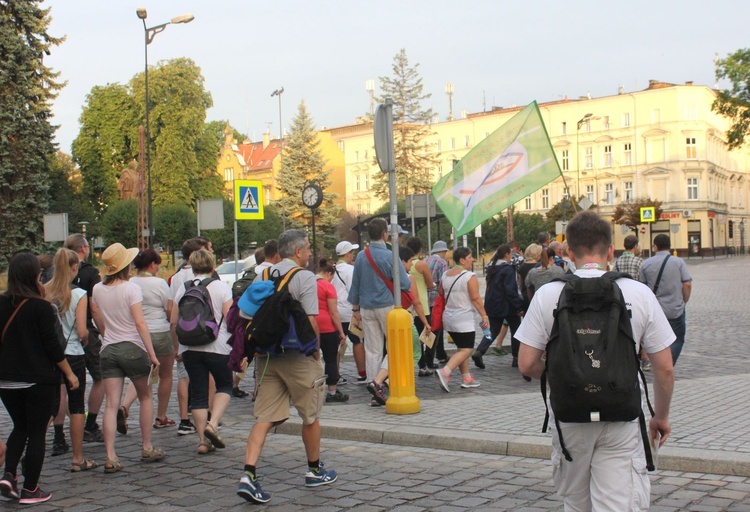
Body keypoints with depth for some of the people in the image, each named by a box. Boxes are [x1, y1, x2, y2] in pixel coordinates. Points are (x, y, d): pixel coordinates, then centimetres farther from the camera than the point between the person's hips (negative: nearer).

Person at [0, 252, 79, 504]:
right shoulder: (40, 306, -14)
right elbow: (52, 344, -13)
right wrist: (69, 373, -3)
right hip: (38, 379, -5)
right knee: (36, 432, 5)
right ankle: (30, 490, 9)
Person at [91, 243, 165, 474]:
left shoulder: (97, 290, 5)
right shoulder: (131, 288, -10)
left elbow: (99, 323, 14)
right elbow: (140, 323, -14)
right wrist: (152, 353, -12)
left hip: (108, 350, 4)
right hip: (132, 348, -4)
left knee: (111, 405, 0)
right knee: (145, 397, 16)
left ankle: (110, 457, -7)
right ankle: (146, 448, 20)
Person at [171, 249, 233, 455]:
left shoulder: (183, 289, 6)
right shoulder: (221, 287, -3)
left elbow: (173, 323, 7)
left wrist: (178, 345, 21)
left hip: (190, 348, 3)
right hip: (217, 347, -3)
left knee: (198, 392, 8)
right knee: (225, 385, 15)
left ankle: (203, 440, 8)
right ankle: (212, 424, -5)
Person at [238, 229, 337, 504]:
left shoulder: (262, 277, 9)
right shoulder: (304, 277, -9)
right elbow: (311, 321, -14)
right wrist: (316, 352, -1)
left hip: (267, 355, 5)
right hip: (297, 357, -5)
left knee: (264, 417, 5)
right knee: (310, 416, 12)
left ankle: (248, 474, -9)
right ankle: (314, 471, 27)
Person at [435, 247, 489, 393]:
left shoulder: (445, 275, 9)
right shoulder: (470, 276, -12)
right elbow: (475, 298, -15)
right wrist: (484, 316, -11)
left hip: (448, 318, 8)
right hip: (464, 319, -8)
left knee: (461, 348, 17)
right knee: (466, 350, -7)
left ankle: (466, 378, 18)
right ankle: (445, 372, -23)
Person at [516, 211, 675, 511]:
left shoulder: (547, 295, -5)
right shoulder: (639, 293, -4)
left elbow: (527, 364, -5)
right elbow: (664, 368, -1)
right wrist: (662, 415, 15)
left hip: (568, 417, 1)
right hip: (622, 420, -1)